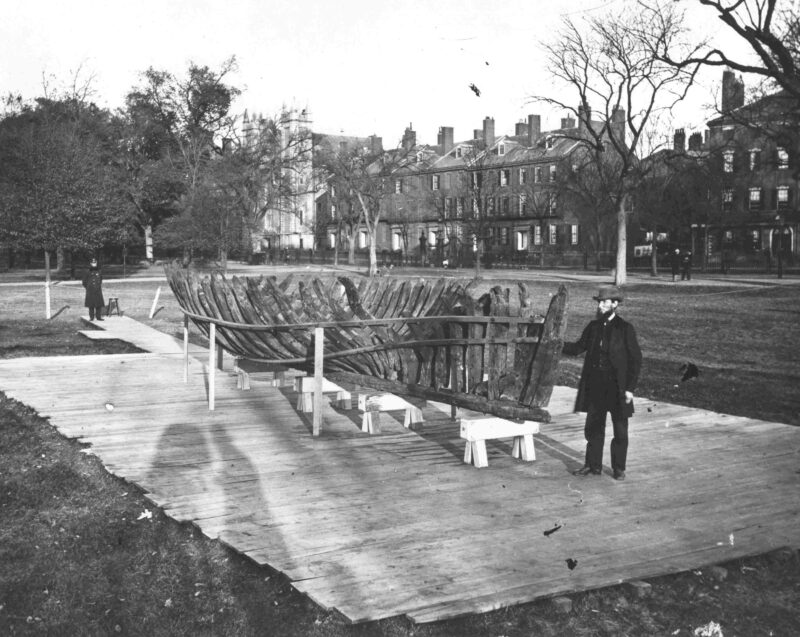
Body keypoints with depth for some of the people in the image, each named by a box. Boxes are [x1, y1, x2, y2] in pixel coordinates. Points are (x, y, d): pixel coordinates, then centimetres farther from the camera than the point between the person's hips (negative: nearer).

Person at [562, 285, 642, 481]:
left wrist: (630, 388, -10)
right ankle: (593, 465, 21)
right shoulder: (593, 326, 7)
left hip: (617, 387, -4)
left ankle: (619, 468, 19)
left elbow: (636, 360, -6)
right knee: (593, 427, 10)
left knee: (620, 430, 6)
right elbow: (578, 347, 10)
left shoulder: (625, 329, -6)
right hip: (595, 385, 4)